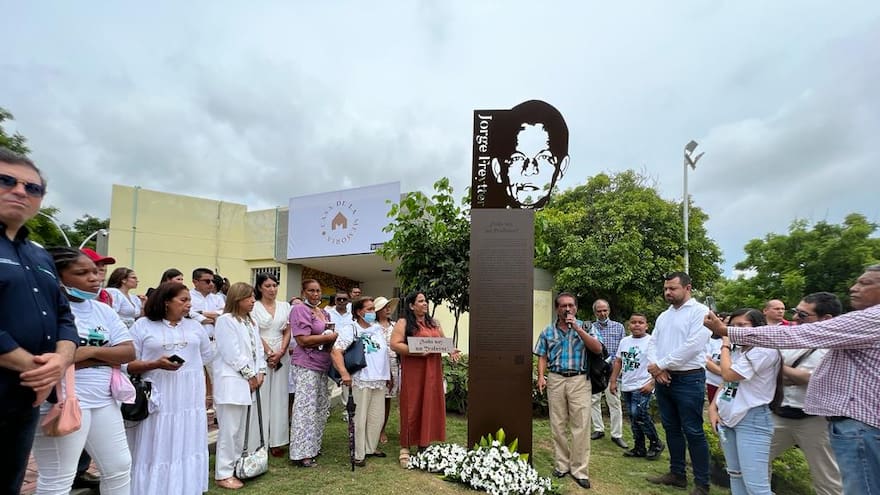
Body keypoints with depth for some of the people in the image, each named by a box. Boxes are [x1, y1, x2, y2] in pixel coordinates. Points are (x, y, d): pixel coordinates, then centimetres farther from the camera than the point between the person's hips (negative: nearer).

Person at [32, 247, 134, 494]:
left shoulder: (103, 310, 10)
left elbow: (129, 352, 4)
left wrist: (92, 351, -13)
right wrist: (107, 357, -16)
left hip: (103, 399, 7)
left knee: (119, 467, 15)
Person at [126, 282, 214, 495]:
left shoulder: (194, 326, 12)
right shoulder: (143, 325, -1)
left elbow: (207, 357, 20)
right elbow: (128, 364, -5)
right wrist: (156, 364, -18)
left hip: (190, 401, 4)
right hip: (158, 402, -3)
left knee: (187, 449, 9)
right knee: (157, 451, 2)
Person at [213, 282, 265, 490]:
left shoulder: (251, 322, 17)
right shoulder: (225, 320, -9)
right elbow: (231, 352, -15)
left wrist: (260, 372, 2)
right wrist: (250, 375, -10)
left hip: (250, 382, 8)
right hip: (232, 382, -8)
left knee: (248, 427, 13)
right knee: (230, 429, -4)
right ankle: (224, 474, 6)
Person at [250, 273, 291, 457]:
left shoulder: (285, 306, 10)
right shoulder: (254, 307, 0)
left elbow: (287, 332, 7)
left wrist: (280, 353, -6)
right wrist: (269, 352, -11)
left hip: (282, 355, 3)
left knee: (279, 397, 5)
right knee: (261, 396, -1)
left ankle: (277, 441, 11)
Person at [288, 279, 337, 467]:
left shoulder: (324, 312, 14)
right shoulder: (299, 310, -9)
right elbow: (303, 340, -17)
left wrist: (333, 337, 2)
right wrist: (330, 336, -13)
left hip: (322, 365, 8)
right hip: (306, 365, -8)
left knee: (321, 407, 13)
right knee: (306, 408, -5)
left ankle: (313, 446, 26)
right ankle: (301, 454, 3)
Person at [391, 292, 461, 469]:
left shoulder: (434, 323, 15)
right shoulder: (403, 323, -4)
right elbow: (395, 345, -12)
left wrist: (451, 350, -1)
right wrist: (416, 351, -22)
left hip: (432, 372, 6)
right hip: (413, 372, -6)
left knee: (430, 406, 8)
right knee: (412, 407, -1)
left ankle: (424, 444, 21)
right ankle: (405, 448, 10)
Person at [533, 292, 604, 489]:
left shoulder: (585, 327, 3)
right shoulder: (548, 331, 8)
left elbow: (598, 349, -10)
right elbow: (543, 356, 10)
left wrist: (577, 328, -16)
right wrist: (541, 376, -5)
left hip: (579, 380, -2)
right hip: (555, 380, 2)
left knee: (581, 426, -3)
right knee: (557, 425, 7)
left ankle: (579, 470, 7)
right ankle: (561, 465, 19)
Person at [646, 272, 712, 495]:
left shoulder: (700, 311, -9)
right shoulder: (663, 316, 14)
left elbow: (693, 346, -20)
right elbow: (653, 344, 10)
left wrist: (661, 364, -15)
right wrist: (656, 369, -9)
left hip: (689, 380, -7)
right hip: (663, 380, 7)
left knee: (693, 432, 0)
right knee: (671, 428, 15)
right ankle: (677, 474, 28)